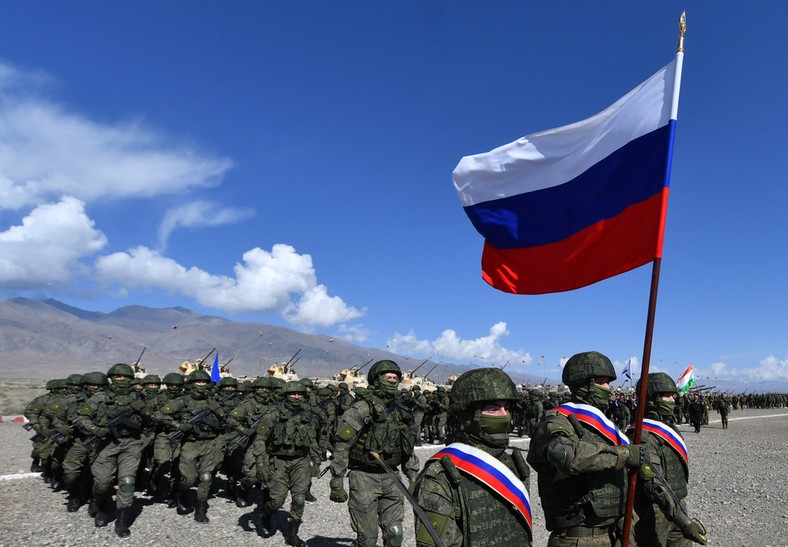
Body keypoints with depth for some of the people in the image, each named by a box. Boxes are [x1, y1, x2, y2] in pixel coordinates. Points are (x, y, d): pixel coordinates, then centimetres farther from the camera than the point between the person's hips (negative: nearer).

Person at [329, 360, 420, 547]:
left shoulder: (399, 413, 10)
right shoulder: (362, 408, -12)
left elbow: (408, 449, 19)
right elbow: (341, 446, -14)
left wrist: (415, 479, 16)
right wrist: (336, 483, -15)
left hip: (390, 478, 6)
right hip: (364, 477, -6)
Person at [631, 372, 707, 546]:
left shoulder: (669, 428, 9)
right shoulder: (645, 437, -21)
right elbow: (655, 485, -28)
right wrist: (684, 522, -32)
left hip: (677, 506, 8)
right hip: (654, 513, -8)